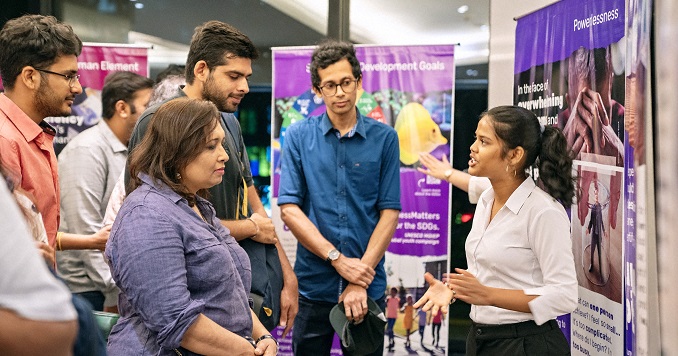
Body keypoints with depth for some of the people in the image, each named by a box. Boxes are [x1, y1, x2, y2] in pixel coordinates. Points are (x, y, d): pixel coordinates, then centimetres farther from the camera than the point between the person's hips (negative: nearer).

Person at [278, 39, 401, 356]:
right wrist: (338, 259, -13)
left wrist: (361, 278, -11)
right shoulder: (298, 136, 0)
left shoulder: (384, 138, 0)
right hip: (313, 285, 0)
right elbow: (289, 209, -6)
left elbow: (389, 212, -3)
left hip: (369, 287, 0)